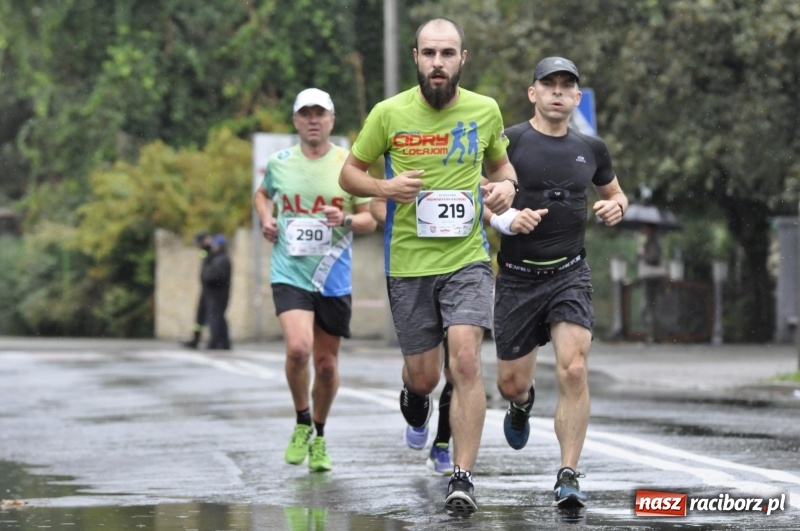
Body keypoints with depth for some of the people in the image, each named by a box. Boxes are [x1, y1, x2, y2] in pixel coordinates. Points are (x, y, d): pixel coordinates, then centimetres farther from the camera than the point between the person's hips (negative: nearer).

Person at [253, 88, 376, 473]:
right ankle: (302, 423, 3)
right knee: (298, 348, -22)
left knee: (326, 363, 7)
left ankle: (319, 436, 30)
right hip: (289, 274, -1)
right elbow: (263, 194, 24)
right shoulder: (280, 163, 3)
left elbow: (371, 219, 4)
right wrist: (265, 219, 5)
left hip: (334, 279, 1)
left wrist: (347, 220, -17)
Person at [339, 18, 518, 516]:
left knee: (465, 359, -18)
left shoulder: (485, 110, 1)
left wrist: (506, 184, -4)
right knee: (424, 376, 6)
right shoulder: (389, 113, -4)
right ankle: (414, 396, 47)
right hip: (408, 263, 0)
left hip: (467, 257, 0)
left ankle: (463, 477, -12)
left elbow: (501, 162, 20)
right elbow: (350, 172, 6)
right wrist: (384, 187, -15)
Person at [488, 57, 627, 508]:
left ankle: (568, 477, -12)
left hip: (570, 275, 1)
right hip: (517, 278, -1)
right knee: (511, 382, 7)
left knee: (574, 370, -18)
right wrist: (506, 219, -21)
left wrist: (617, 205, 2)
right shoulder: (508, 142, -4)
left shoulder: (590, 148, 8)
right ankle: (522, 404, 48)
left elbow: (615, 192, 25)